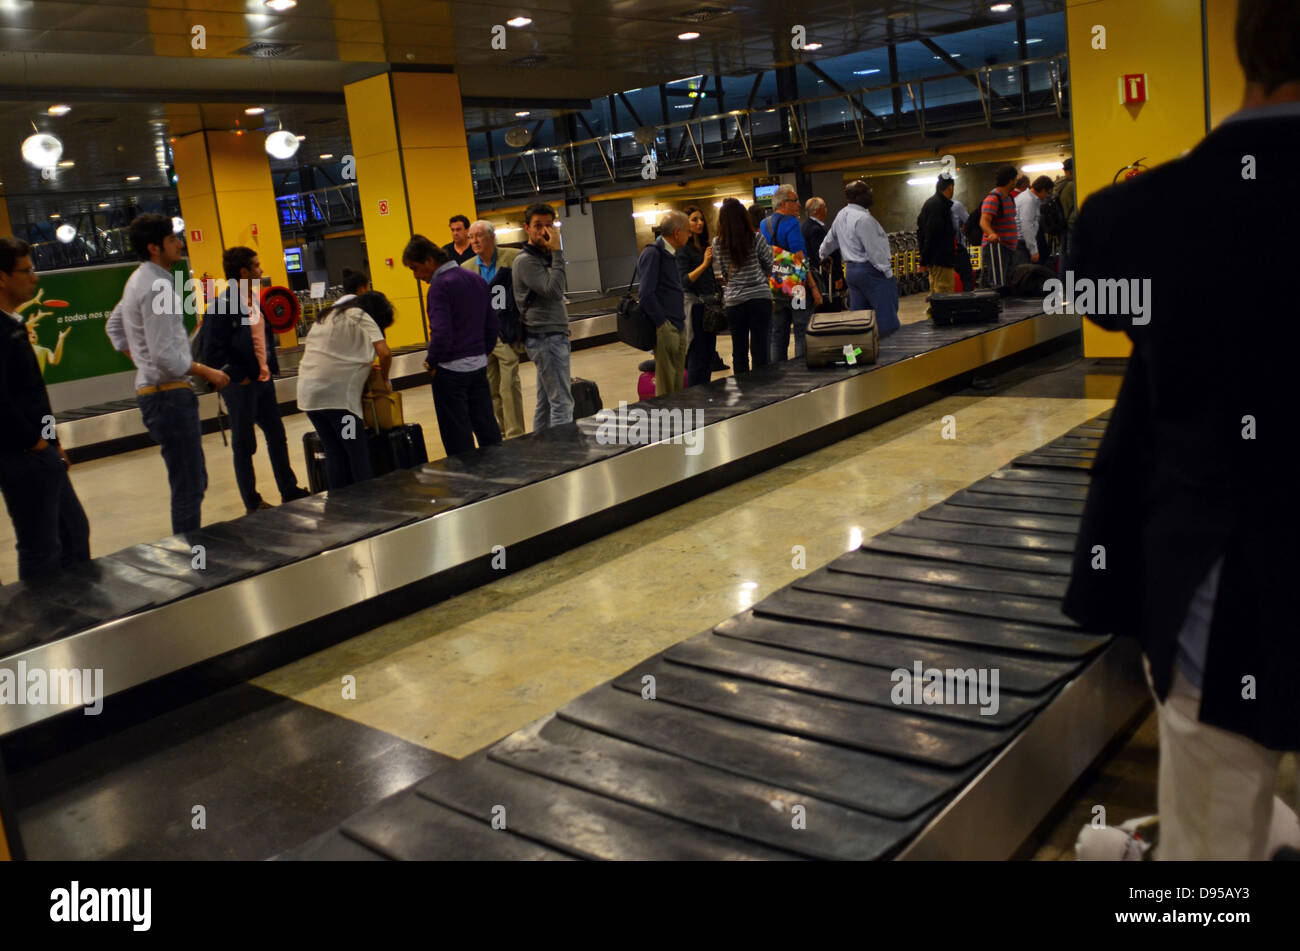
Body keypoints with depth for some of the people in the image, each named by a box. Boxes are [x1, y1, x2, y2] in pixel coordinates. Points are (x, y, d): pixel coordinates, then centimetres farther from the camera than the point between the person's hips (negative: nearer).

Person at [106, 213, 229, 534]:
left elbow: (114, 327, 29)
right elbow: (165, 356, -22)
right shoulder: (157, 286, -17)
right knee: (189, 486, -7)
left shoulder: (139, 281, 15)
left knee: (193, 481, 17)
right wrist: (207, 372, -11)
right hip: (169, 393, -11)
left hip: (154, 391, 11)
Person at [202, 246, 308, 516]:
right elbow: (213, 352, -19)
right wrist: (239, 378, -15)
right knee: (244, 445, 4)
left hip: (263, 380, 8)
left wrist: (270, 366, 10)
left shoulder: (254, 299, 9)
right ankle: (252, 503, 14)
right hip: (241, 386, -8)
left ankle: (289, 490, 26)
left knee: (277, 436, 14)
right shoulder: (222, 306, -17)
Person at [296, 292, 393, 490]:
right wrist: (385, 380, 6)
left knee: (333, 454, 10)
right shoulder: (361, 318, 2)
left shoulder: (326, 317, 25)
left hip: (308, 393, 7)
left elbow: (308, 349, 27)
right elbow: (385, 353, -11)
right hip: (338, 394, -7)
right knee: (358, 454, -1)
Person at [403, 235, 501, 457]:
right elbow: (493, 327, 14)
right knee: (487, 429, 15)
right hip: (479, 365, 8)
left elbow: (441, 335, -24)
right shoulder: (477, 280, 9)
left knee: (458, 438, 1)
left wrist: (431, 362, -10)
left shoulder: (441, 286, -15)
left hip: (451, 370, -8)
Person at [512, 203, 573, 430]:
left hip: (552, 336, 10)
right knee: (562, 402, -12)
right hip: (546, 338, -10)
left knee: (546, 401, 13)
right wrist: (557, 251, -20)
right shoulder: (525, 260, -12)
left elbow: (562, 285, 17)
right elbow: (554, 290, -23)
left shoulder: (545, 256, 16)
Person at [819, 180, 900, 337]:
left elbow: (830, 240, 25)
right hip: (869, 269, -9)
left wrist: (822, 254, 43)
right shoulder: (863, 218, -18)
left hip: (850, 269, 9)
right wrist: (887, 271, -13)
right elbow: (874, 249, -19)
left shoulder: (841, 215, 10)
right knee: (886, 314, -7)